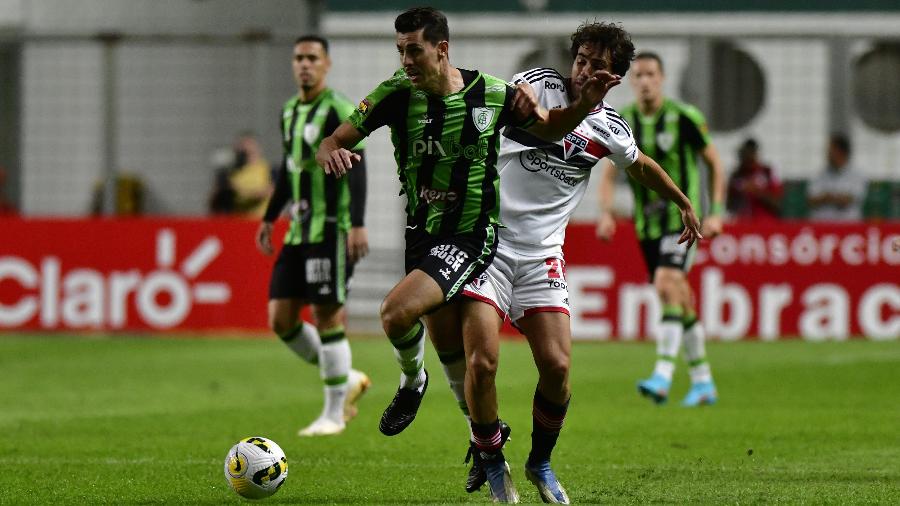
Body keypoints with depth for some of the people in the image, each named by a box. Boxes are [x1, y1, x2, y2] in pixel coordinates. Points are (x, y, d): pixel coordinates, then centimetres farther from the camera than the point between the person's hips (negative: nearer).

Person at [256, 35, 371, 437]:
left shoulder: (338, 110, -9)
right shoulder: (290, 111, 16)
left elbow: (356, 169, -16)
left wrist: (357, 224, -24)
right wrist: (269, 218, 25)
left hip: (331, 230, -8)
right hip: (299, 232, 8)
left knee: (327, 315, -6)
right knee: (280, 318, 3)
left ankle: (334, 413, 2)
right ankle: (346, 380, 19)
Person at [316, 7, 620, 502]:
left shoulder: (492, 94, -8)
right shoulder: (397, 93, -6)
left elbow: (550, 127, 10)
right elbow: (335, 140, -3)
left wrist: (584, 104, -10)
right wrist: (331, 151, -27)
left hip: (474, 238, -2)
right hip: (422, 235, 2)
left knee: (397, 312, -25)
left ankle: (413, 381, 5)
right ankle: (493, 462, 19)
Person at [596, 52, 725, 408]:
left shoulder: (684, 118, -8)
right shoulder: (621, 123, 4)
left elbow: (714, 162, 0)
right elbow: (610, 172, 11)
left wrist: (716, 213, -6)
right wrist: (606, 212, -5)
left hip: (682, 217, -5)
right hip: (647, 224, 5)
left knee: (667, 285, -23)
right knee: (680, 300, 11)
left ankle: (663, 377, -28)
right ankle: (703, 382, 21)